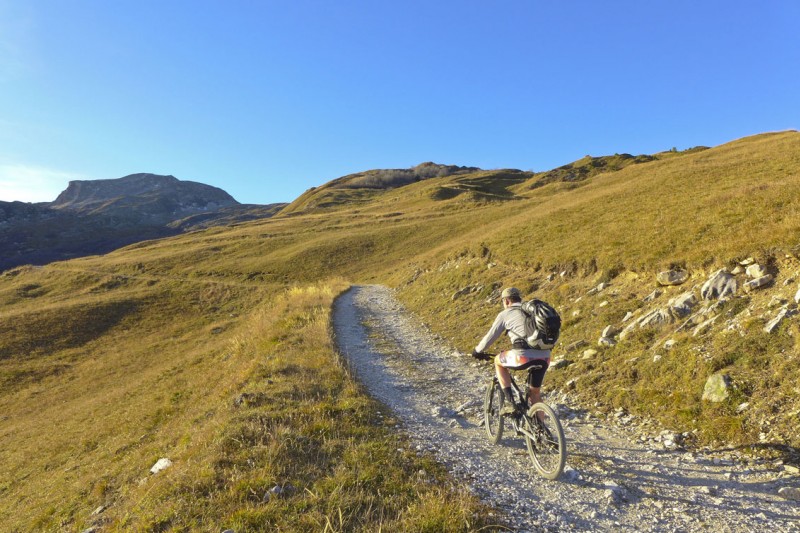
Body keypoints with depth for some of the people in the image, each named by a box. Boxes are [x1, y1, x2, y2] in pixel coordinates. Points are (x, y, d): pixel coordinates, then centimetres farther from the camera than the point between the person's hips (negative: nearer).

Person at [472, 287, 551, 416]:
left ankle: (510, 402, 14)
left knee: (498, 361, 23)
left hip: (525, 356, -6)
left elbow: (490, 337, 14)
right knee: (535, 392, 24)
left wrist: (477, 351, 31)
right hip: (544, 357, 6)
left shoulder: (505, 314, 10)